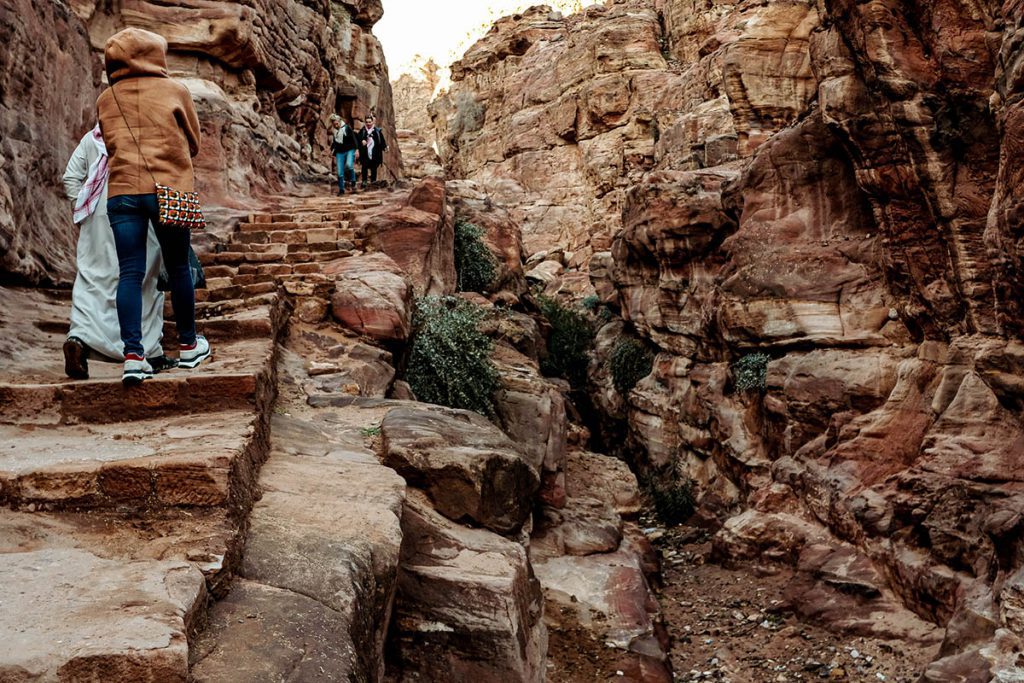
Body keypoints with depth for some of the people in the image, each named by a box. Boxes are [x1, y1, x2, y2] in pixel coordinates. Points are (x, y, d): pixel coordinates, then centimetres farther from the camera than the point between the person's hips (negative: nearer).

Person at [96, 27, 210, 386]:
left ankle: (133, 356, -8)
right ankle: (188, 345, 22)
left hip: (122, 191, 2)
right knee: (178, 268, 10)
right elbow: (193, 143, 13)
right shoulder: (174, 90, 5)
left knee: (130, 274, 0)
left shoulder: (106, 99, 13)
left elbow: (111, 144, 20)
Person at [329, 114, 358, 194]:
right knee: (340, 173, -2)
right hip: (340, 153, 5)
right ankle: (341, 189, 8)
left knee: (349, 165, -31)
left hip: (350, 150, -5)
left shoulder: (347, 128, -2)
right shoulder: (334, 132, 13)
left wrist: (356, 149, -14)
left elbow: (354, 139, -5)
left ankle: (352, 182, -11)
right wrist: (334, 156, 22)